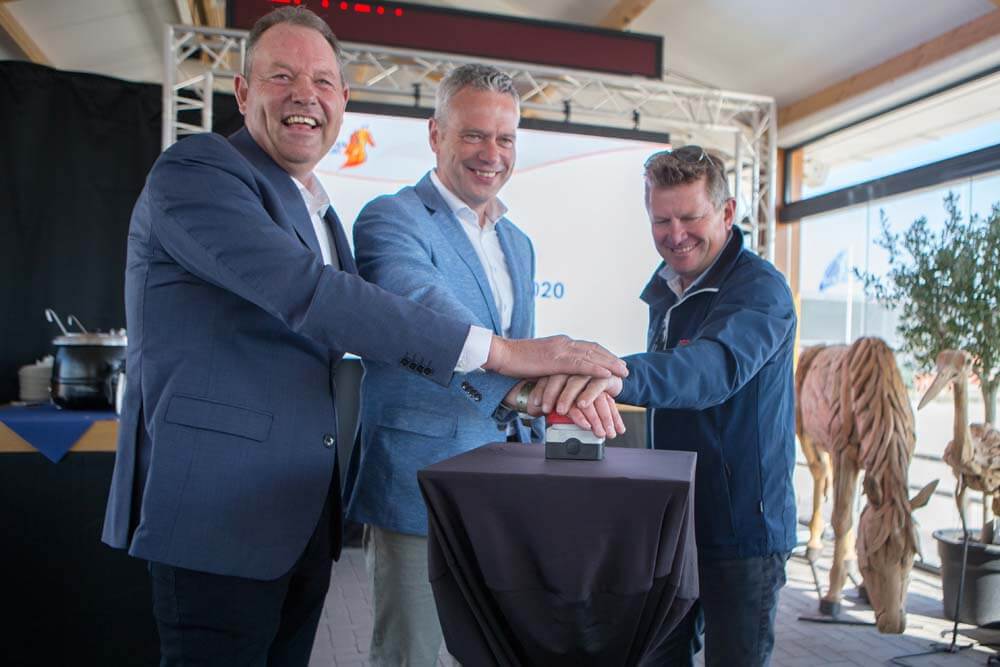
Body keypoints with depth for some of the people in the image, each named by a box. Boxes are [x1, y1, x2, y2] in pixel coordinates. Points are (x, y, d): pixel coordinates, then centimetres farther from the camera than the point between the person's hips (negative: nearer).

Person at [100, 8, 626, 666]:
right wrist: (497, 351, -26)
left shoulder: (321, 212, 17)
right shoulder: (195, 169, -11)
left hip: (306, 516, 8)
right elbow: (306, 293, -25)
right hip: (222, 510, -8)